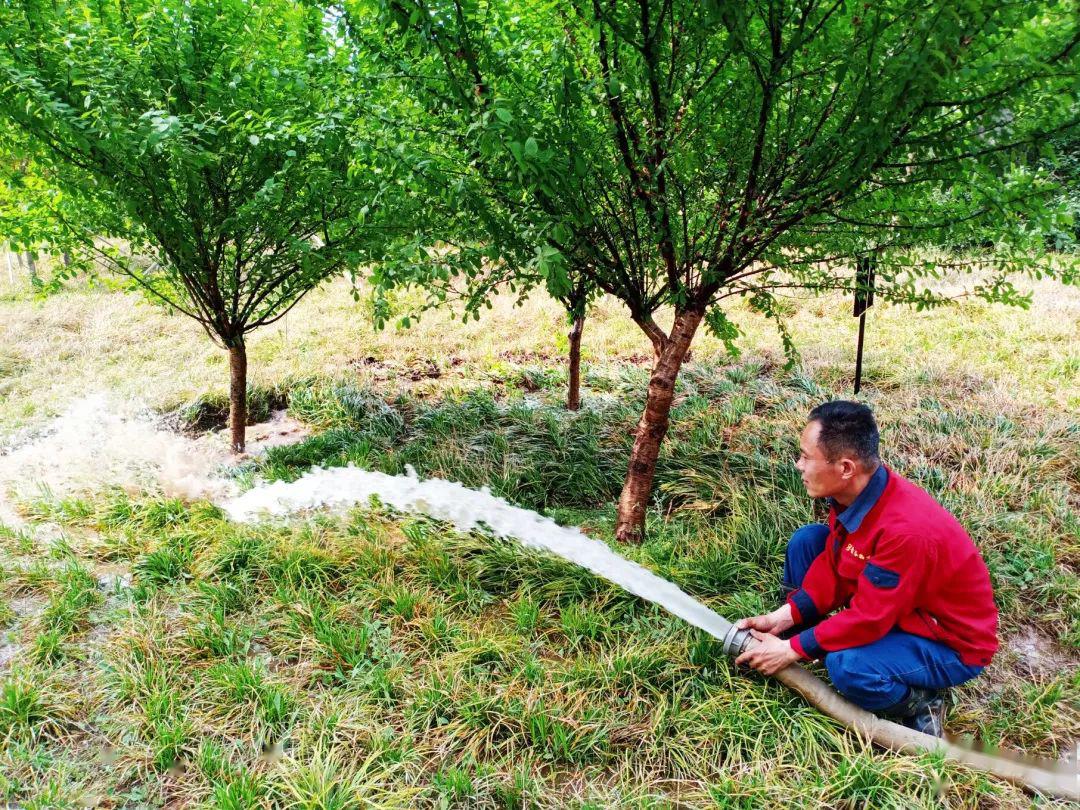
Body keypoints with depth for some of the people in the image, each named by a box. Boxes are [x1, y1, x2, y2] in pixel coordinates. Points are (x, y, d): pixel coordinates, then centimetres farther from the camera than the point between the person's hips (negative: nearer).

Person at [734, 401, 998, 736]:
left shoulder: (907, 530, -37)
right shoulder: (855, 490, -13)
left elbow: (868, 619, -30)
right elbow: (832, 567, -2)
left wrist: (792, 650, -21)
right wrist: (783, 618, -10)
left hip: (952, 644, -8)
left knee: (847, 666, -34)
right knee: (806, 540, -4)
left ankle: (922, 702, -4)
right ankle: (794, 638, 8)